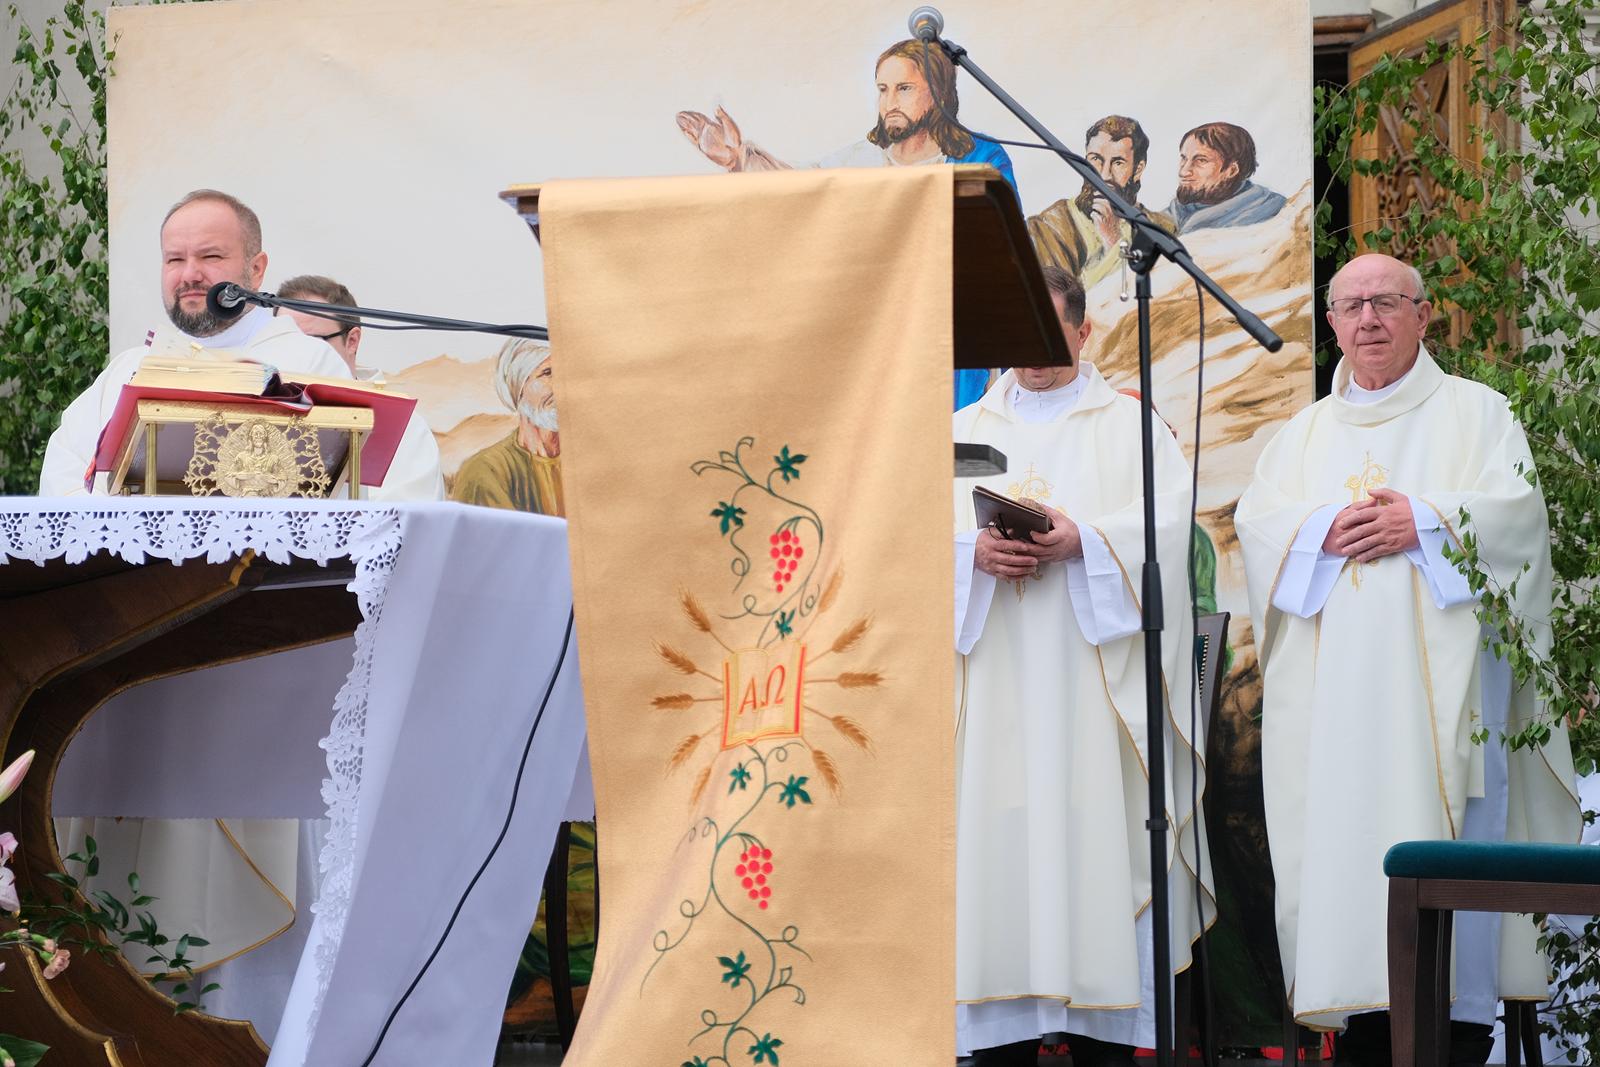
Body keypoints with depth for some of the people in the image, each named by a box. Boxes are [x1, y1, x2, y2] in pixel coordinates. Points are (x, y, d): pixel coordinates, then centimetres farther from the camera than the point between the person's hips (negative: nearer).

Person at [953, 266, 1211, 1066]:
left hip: (1090, 677, -2)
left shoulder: (1129, 424, 12)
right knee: (996, 843, -4)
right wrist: (972, 551, -13)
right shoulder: (965, 431, 18)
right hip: (993, 682, 2)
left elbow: (1167, 519, -2)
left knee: (1094, 836, -7)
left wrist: (1083, 541, -18)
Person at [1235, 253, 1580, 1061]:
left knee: (1441, 837, -10)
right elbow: (1254, 522, 8)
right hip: (1332, 687, 3)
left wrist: (1423, 522, -13)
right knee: (1343, 836, -3)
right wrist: (1325, 530, -10)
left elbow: (1516, 509, -1)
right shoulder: (1303, 434, 21)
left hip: (1437, 674, -3)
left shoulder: (1475, 412, 11)